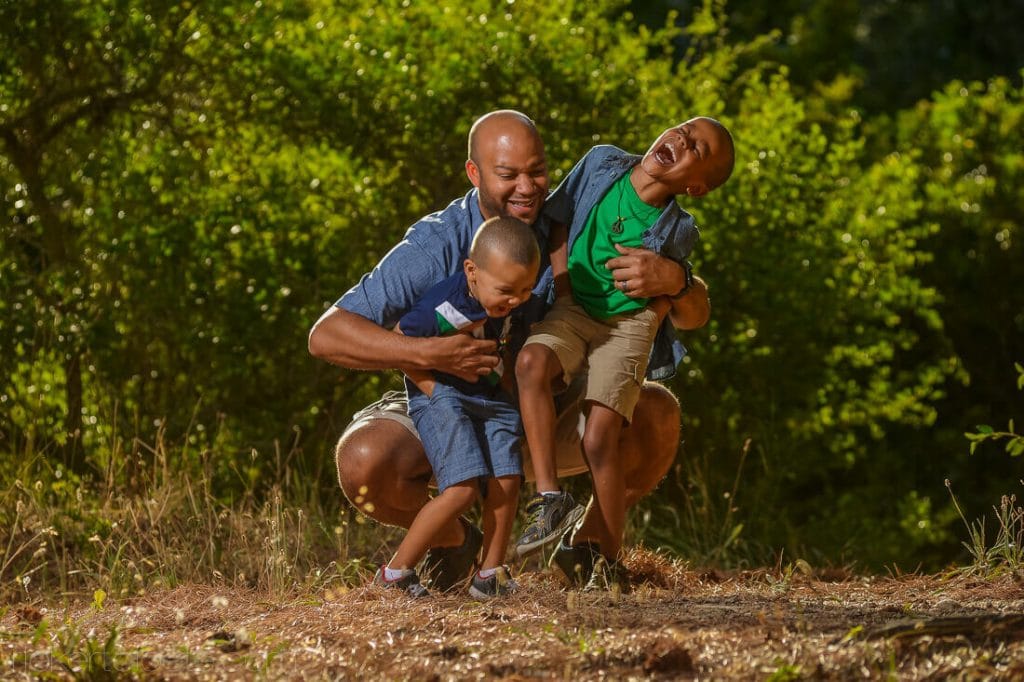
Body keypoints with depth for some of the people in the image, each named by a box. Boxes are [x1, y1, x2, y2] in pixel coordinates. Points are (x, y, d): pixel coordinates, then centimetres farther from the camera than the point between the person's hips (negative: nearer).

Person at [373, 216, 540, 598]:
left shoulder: (510, 303, -5)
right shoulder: (442, 308, -26)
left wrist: (507, 385, 7)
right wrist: (434, 390, -15)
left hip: (492, 397, 7)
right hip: (444, 398, -7)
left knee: (505, 483, -8)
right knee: (463, 488, -19)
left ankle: (491, 574, 7)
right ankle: (395, 572, -9)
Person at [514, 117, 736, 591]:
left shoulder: (676, 231, -12)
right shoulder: (600, 165, -7)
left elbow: (671, 293, 4)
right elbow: (560, 224, 5)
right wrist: (562, 293, -2)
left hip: (628, 323, -3)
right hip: (574, 308, 3)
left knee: (599, 439, -16)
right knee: (532, 360, -30)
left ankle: (609, 561, 0)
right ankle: (548, 501, -27)